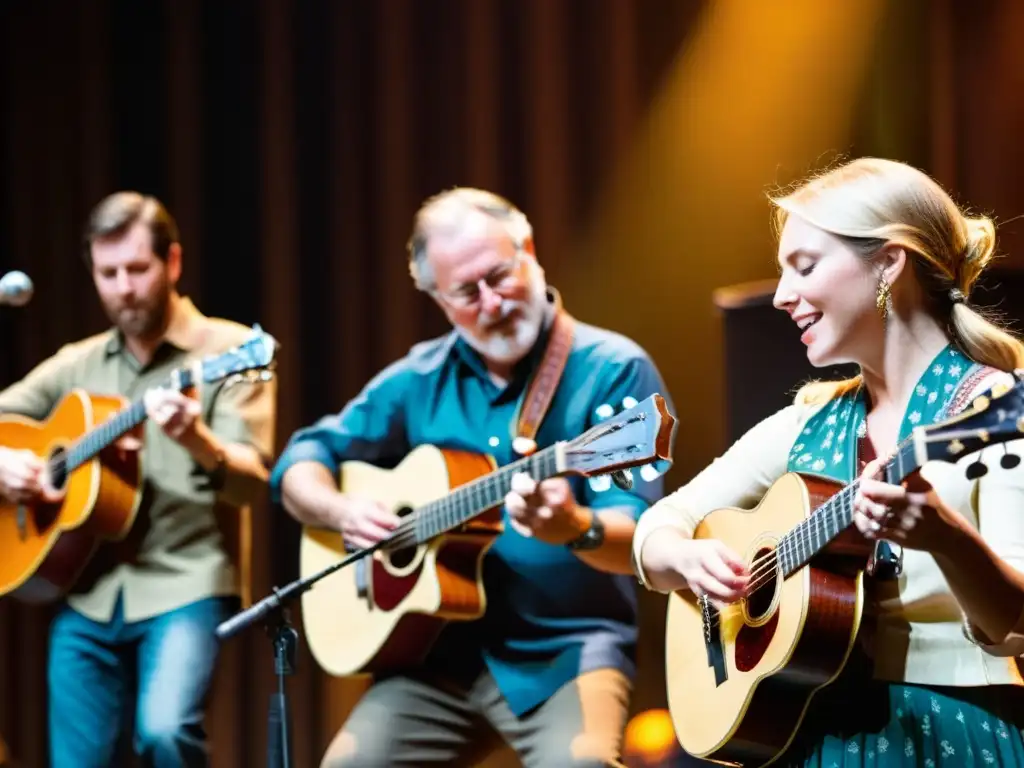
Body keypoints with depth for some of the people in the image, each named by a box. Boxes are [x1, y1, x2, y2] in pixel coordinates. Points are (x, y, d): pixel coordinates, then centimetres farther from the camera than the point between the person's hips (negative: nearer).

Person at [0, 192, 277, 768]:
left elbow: (254, 483, -10)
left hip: (185, 585, -5)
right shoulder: (78, 364, 14)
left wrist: (197, 442, -30)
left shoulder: (230, 350, -1)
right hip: (87, 595, 5)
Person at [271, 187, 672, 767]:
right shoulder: (420, 381, 9)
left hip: (569, 650, -4)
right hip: (444, 652, 4)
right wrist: (341, 510, -6)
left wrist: (574, 528, -37)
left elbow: (638, 540, -14)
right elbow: (302, 461, 17)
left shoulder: (614, 370, -6)